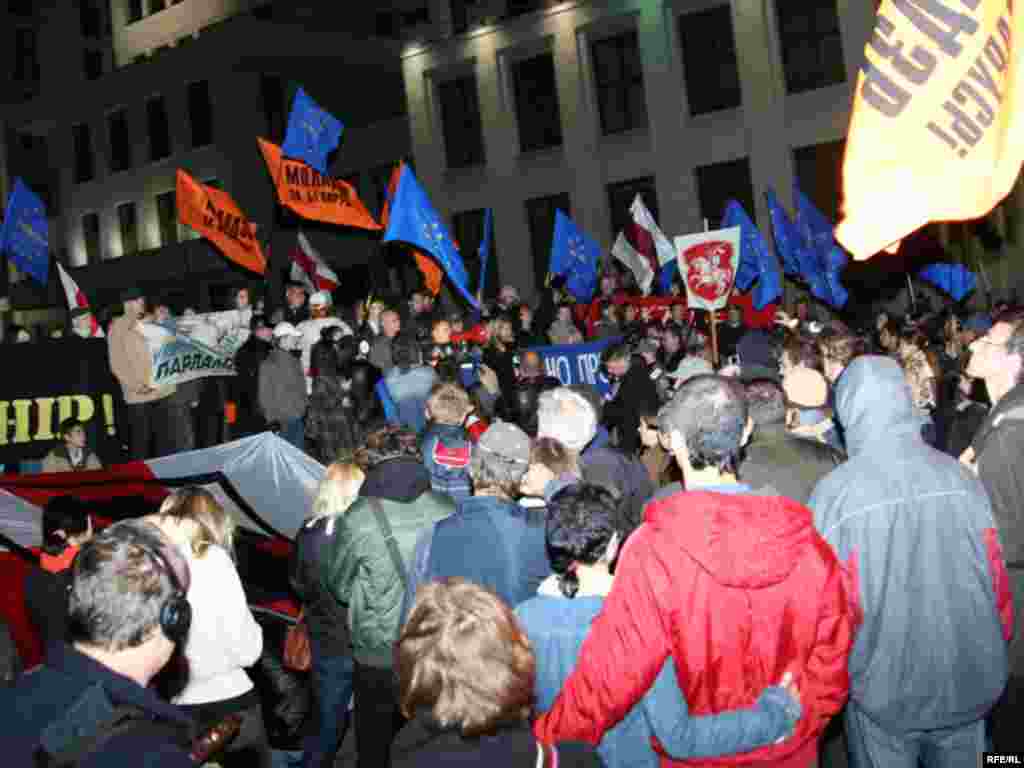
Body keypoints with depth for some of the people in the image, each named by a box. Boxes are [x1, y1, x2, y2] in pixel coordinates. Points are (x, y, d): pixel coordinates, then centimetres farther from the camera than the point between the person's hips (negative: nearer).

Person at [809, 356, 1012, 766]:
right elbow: (996, 577, -1)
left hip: (884, 691, -2)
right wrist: (994, 651, 17)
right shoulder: (959, 477, -8)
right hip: (969, 685, 3)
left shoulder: (836, 491, -17)